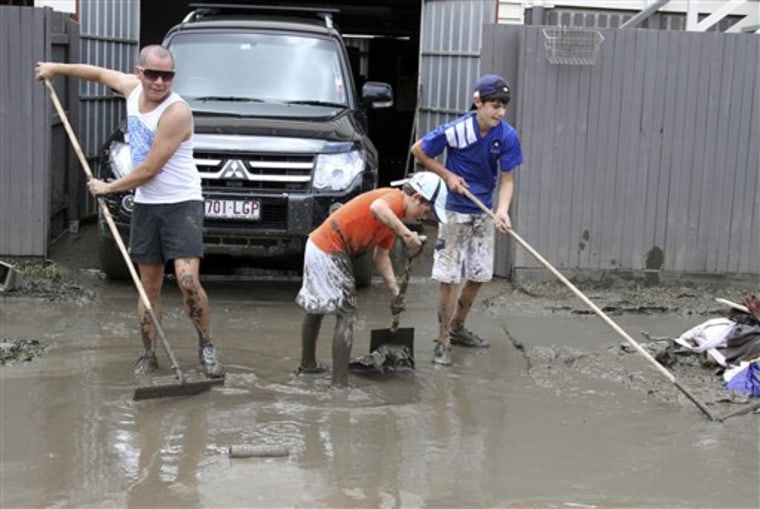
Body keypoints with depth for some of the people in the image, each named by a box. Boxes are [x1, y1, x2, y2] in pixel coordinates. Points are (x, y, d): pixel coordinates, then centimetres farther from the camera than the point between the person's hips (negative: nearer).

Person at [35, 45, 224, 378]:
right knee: (149, 286, 9)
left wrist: (109, 188, -6)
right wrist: (57, 68, 32)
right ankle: (148, 355, 17)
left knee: (187, 279, -17)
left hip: (181, 204, -6)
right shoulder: (132, 88, 3)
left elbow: (149, 169, -18)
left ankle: (206, 346, 2)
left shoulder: (176, 112, -20)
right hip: (145, 205, 7)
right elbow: (100, 73, 26)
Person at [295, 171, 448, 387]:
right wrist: (405, 234, -37)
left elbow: (381, 255, 13)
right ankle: (340, 383, -4)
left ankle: (307, 364, 42)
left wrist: (395, 291, 7)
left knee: (316, 307, 24)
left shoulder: (393, 214, 14)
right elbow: (376, 208, -40)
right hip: (329, 253, -11)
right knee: (347, 316, -6)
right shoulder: (395, 198, -15)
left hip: (318, 245, 11)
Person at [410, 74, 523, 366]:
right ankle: (443, 341, 7)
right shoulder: (455, 131, -21)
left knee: (479, 276, 12)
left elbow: (507, 179, -8)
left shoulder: (507, 136, -12)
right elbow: (418, 150, -7)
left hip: (484, 213, 5)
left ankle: (458, 328, 33)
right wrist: (447, 175, -13)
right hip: (455, 211, -4)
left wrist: (502, 211, -25)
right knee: (449, 277, -5)